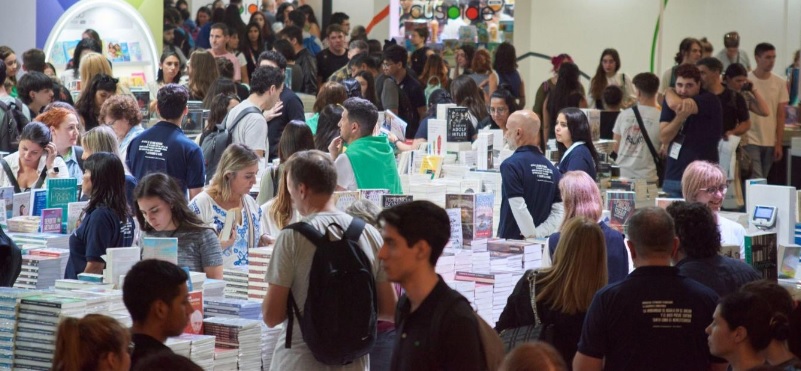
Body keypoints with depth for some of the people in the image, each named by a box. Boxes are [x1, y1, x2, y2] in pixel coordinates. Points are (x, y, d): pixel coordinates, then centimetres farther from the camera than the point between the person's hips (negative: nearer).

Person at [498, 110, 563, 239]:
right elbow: (560, 211, 1)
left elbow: (519, 208, -19)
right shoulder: (551, 168, 8)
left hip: (511, 239, -6)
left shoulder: (511, 165, -11)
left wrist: (532, 234, -11)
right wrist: (539, 234, -5)